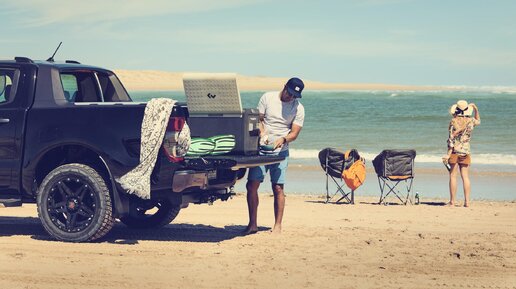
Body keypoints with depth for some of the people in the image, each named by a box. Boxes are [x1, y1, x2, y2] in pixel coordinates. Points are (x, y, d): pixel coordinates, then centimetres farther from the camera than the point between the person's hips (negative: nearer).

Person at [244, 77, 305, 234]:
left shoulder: (298, 108, 0)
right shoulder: (267, 98, 2)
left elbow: (294, 133, -3)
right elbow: (258, 119, 6)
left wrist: (283, 139, -22)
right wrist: (262, 133, -13)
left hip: (281, 151, -1)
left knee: (278, 188, -5)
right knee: (252, 185, -5)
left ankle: (278, 226, 4)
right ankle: (252, 224, 4)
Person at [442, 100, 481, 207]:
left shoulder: (453, 121, -8)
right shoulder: (471, 121, 2)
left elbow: (451, 139, -11)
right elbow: (478, 121, 28)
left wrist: (448, 154, -10)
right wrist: (476, 109, 20)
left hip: (455, 150, -3)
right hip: (466, 151, 3)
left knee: (453, 176, 0)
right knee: (465, 177, 6)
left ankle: (452, 201, 0)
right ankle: (467, 201, 2)